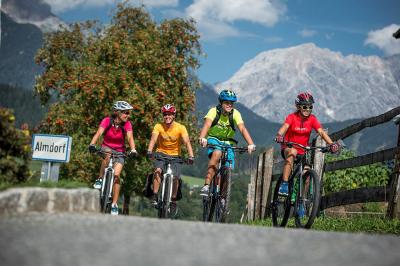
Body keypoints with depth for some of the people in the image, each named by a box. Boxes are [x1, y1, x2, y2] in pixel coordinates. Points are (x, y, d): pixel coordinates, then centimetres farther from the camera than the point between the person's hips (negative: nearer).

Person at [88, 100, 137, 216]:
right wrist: (92, 145, -46)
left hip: (119, 152, 1)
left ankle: (114, 204, -8)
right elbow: (98, 133, -28)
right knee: (108, 155, -37)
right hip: (107, 148, -1)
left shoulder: (127, 124, -12)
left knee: (116, 175, -15)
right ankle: (100, 179, -21)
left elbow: (130, 137, -24)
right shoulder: (107, 121, -16)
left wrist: (133, 150, -43)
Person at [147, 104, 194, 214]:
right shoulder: (158, 126, -13)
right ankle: (155, 196, -21)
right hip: (161, 153, 0)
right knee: (158, 170, -27)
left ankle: (173, 201, 7)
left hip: (175, 155, 0)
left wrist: (191, 156, -37)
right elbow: (153, 139, -26)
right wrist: (149, 152, -44)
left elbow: (187, 142, -23)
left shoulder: (180, 128, -15)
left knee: (175, 177, -12)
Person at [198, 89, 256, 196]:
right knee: (217, 153, -35)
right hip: (214, 140, -3)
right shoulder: (214, 111, -17)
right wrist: (202, 138, -52)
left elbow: (243, 129, -24)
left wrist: (251, 144, -39)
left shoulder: (235, 113, -13)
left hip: (228, 143, 3)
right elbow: (207, 125, -33)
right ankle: (206, 185, -37)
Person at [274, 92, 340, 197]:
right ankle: (284, 184, -36)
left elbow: (321, 132, -16)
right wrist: (279, 135, -53)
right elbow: (284, 127, -30)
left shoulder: (312, 119, -4)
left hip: (303, 151, 3)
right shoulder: (292, 117, -12)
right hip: (289, 147, -3)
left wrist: (332, 144, -32)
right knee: (292, 153, -37)